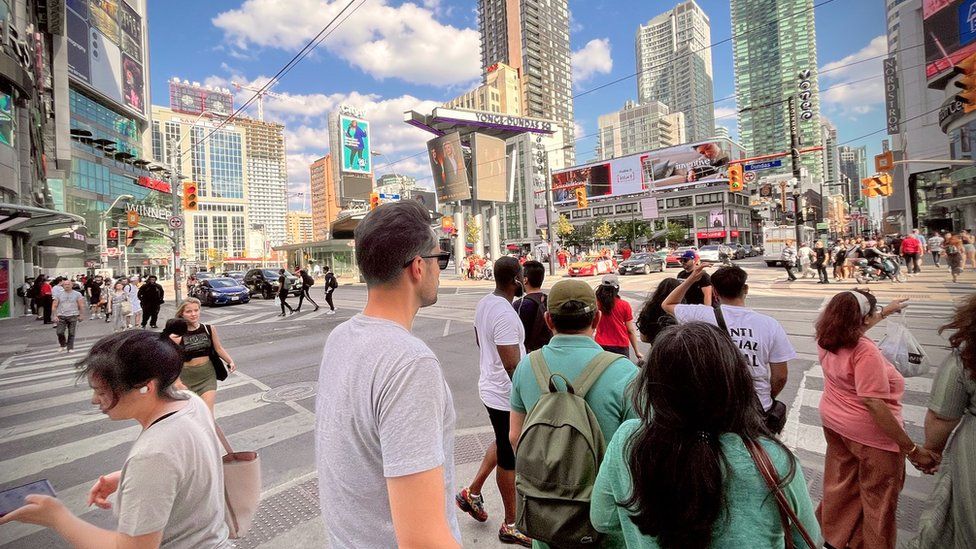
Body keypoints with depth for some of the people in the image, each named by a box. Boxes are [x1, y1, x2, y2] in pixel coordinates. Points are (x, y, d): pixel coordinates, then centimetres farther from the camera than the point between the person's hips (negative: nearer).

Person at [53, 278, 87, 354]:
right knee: (60, 332, -5)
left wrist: (80, 315, 1)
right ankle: (63, 346, 16)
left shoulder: (77, 294, 4)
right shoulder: (59, 294, 8)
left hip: (73, 316, -1)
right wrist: (55, 316, 1)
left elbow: (81, 306, 5)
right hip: (61, 316, 1)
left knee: (71, 333, 0)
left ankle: (70, 348, 8)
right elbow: (55, 306, 9)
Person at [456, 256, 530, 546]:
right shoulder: (506, 315, -28)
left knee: (502, 444, 27)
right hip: (507, 395, -9)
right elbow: (513, 365, -28)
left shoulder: (483, 303, 1)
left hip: (490, 386, 9)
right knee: (509, 458, 8)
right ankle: (511, 526, 27)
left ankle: (472, 492, 38)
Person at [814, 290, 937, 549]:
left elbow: (856, 328, 20)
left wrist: (887, 310, 31)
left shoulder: (827, 339, -4)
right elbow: (873, 403, -30)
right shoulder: (865, 351, -28)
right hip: (870, 434, -7)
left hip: (834, 421, 8)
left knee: (840, 485, 24)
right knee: (878, 499, 15)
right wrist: (911, 448, -24)